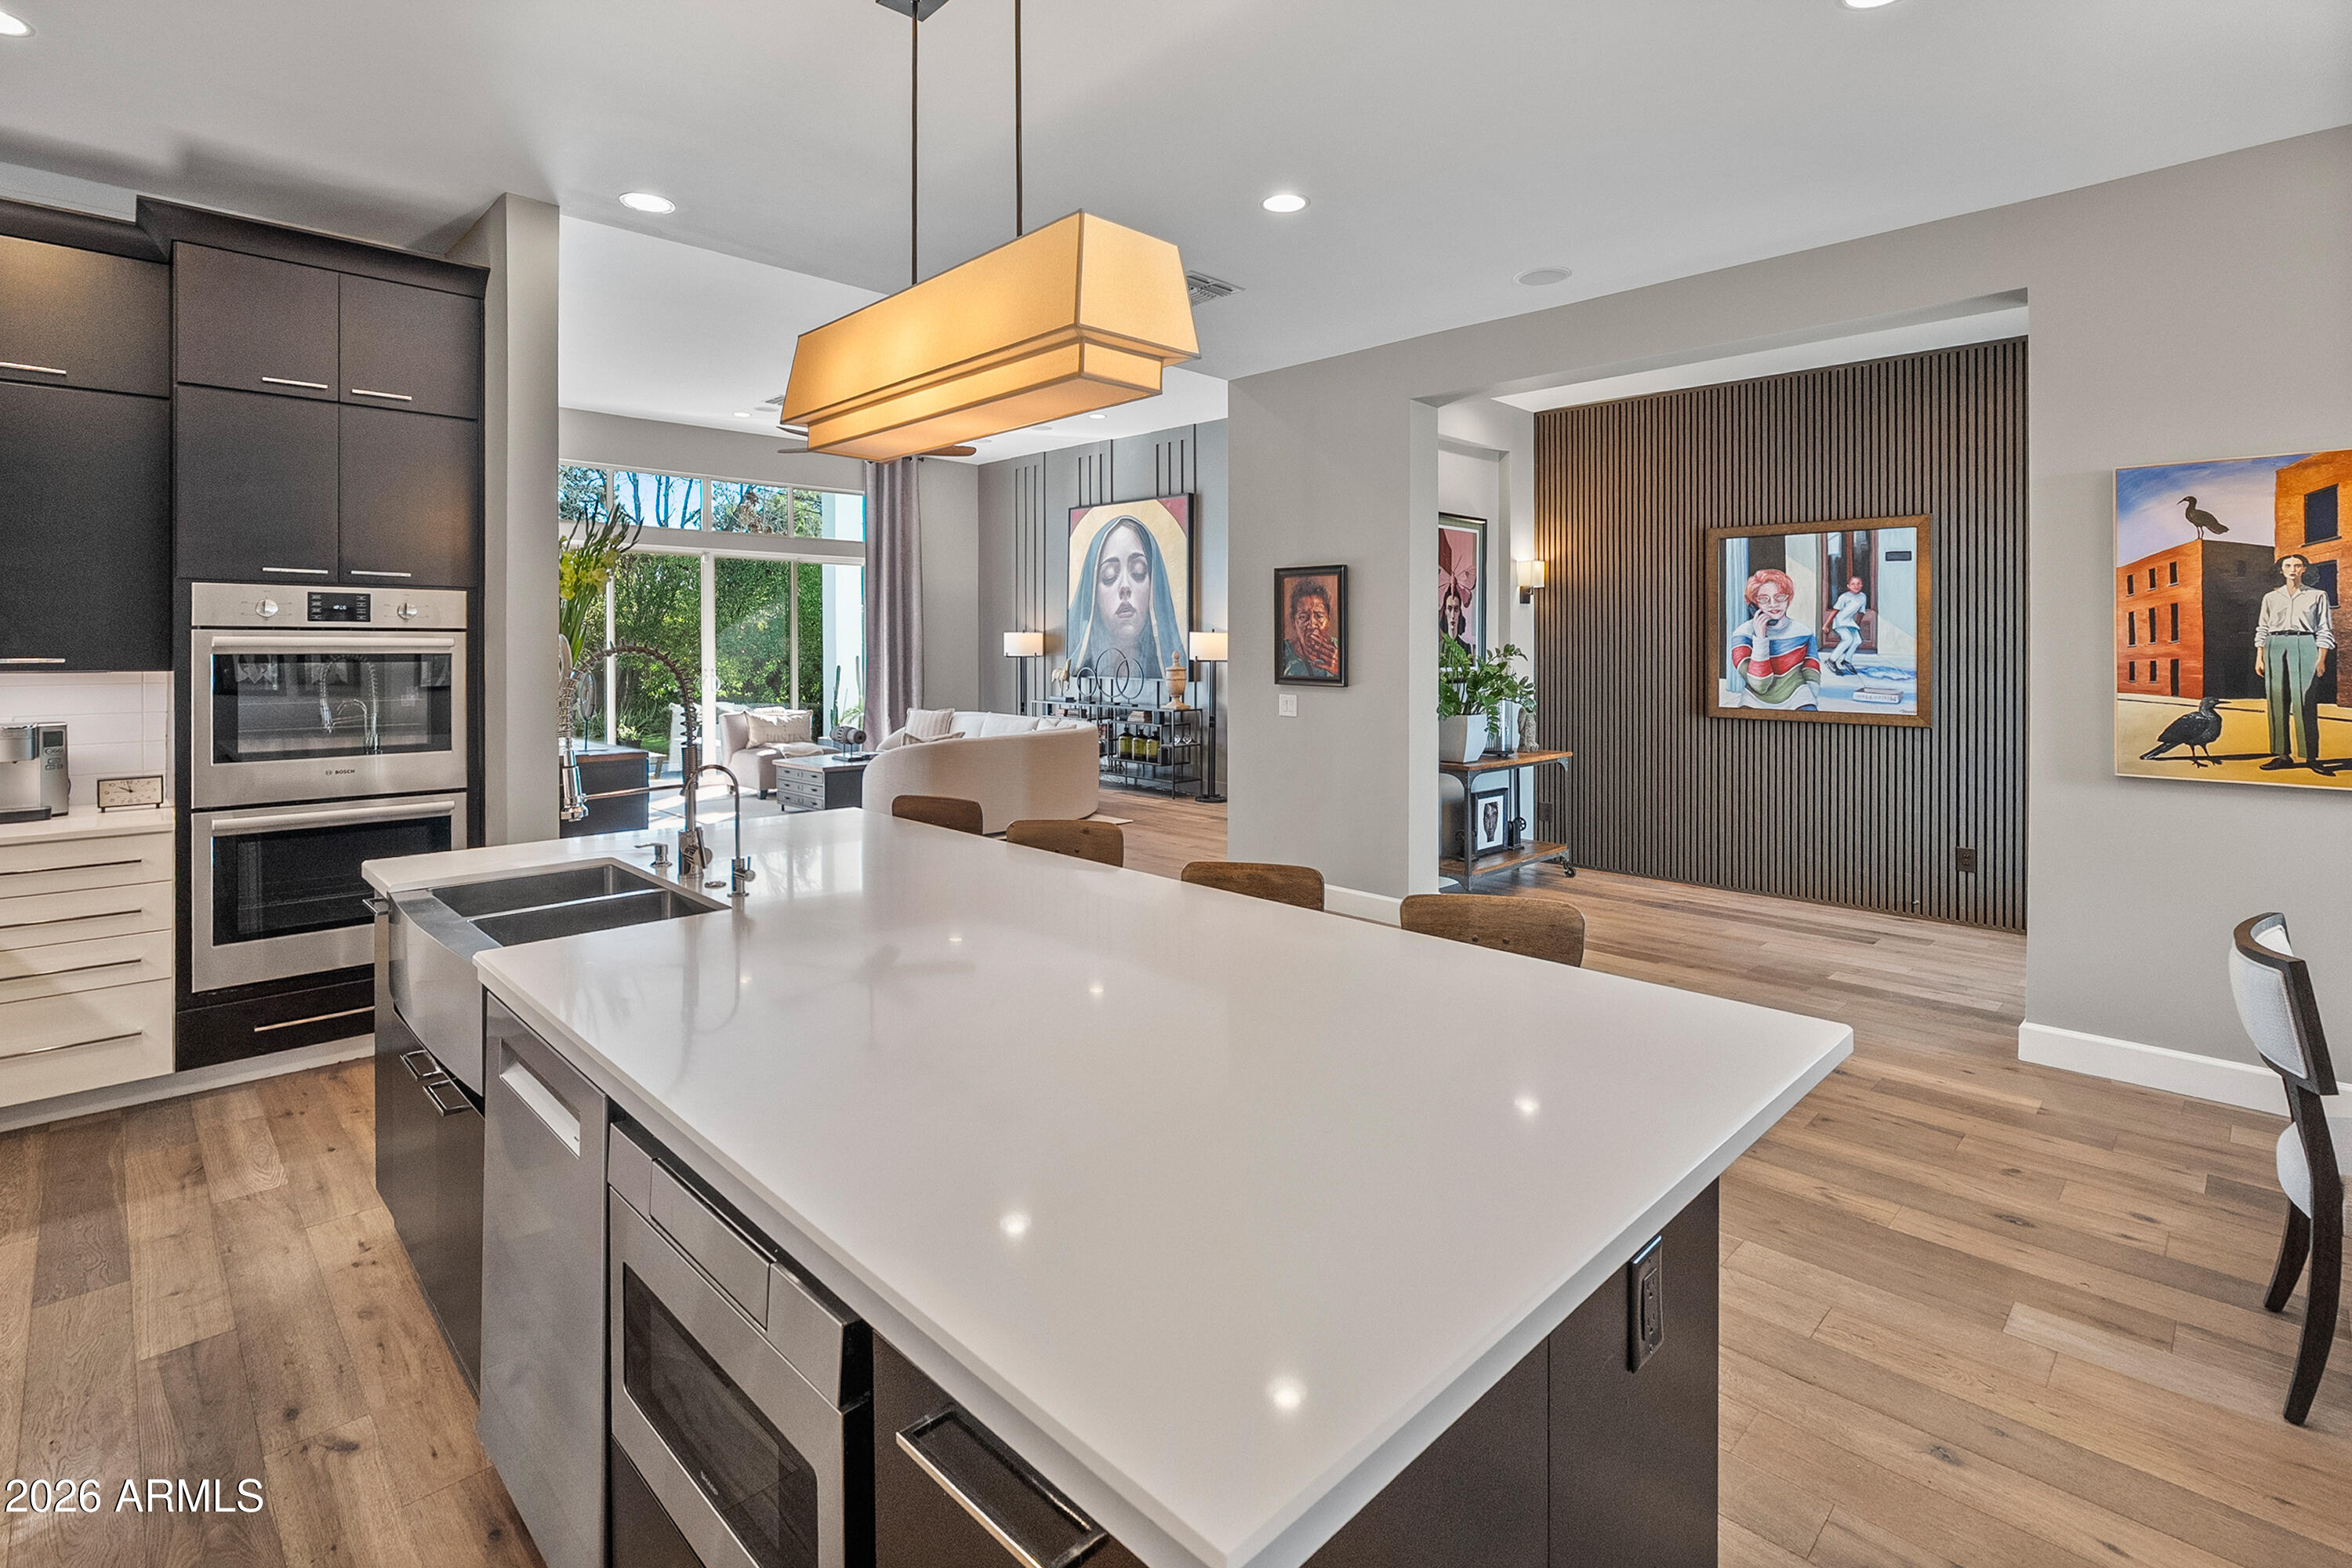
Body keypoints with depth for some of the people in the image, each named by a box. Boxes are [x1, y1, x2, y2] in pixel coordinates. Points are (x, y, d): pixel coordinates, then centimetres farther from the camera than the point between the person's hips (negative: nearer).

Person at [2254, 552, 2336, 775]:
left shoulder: (2317, 596, 10)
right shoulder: (2271, 598, 15)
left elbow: (2324, 630, 6)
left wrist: (2321, 659, -3)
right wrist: (2259, 657, 5)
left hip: (2304, 646, -2)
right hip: (2275, 648, 2)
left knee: (2304, 701, -9)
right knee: (2277, 701, -1)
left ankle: (2311, 757, -8)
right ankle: (2283, 755, 1)